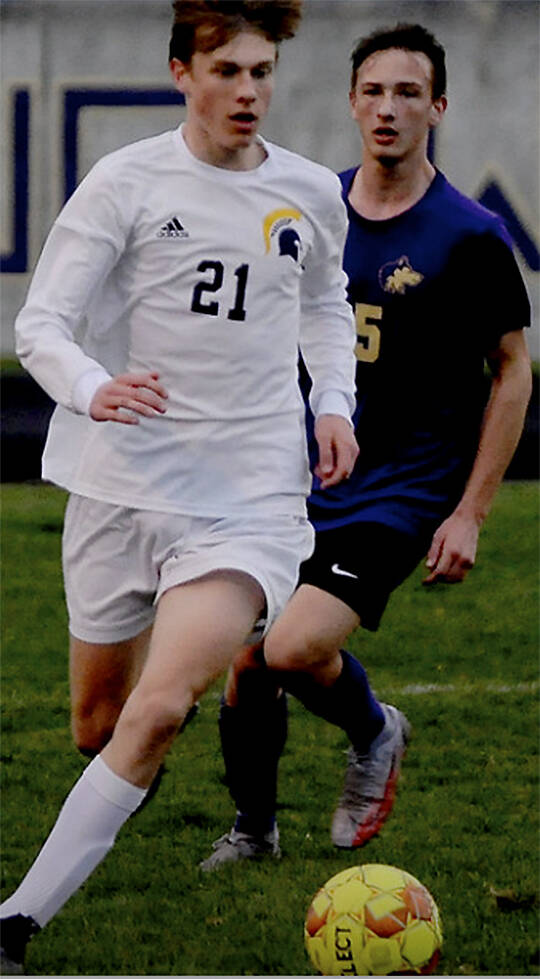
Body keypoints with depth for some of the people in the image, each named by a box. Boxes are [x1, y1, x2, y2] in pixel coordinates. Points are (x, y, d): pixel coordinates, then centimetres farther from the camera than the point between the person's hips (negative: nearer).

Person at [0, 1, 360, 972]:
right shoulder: (126, 183, -4)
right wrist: (94, 390, -29)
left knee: (158, 711, -19)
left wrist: (334, 399, 12)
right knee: (98, 721, 9)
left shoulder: (311, 192, 7)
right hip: (122, 486, 0)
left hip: (250, 498, 0)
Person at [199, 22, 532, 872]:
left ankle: (375, 735, 11)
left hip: (403, 494, -5)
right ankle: (253, 828, 26)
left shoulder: (471, 237, -9)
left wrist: (469, 514, -8)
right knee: (243, 665, 1)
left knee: (296, 648, -21)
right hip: (301, 483, 5)